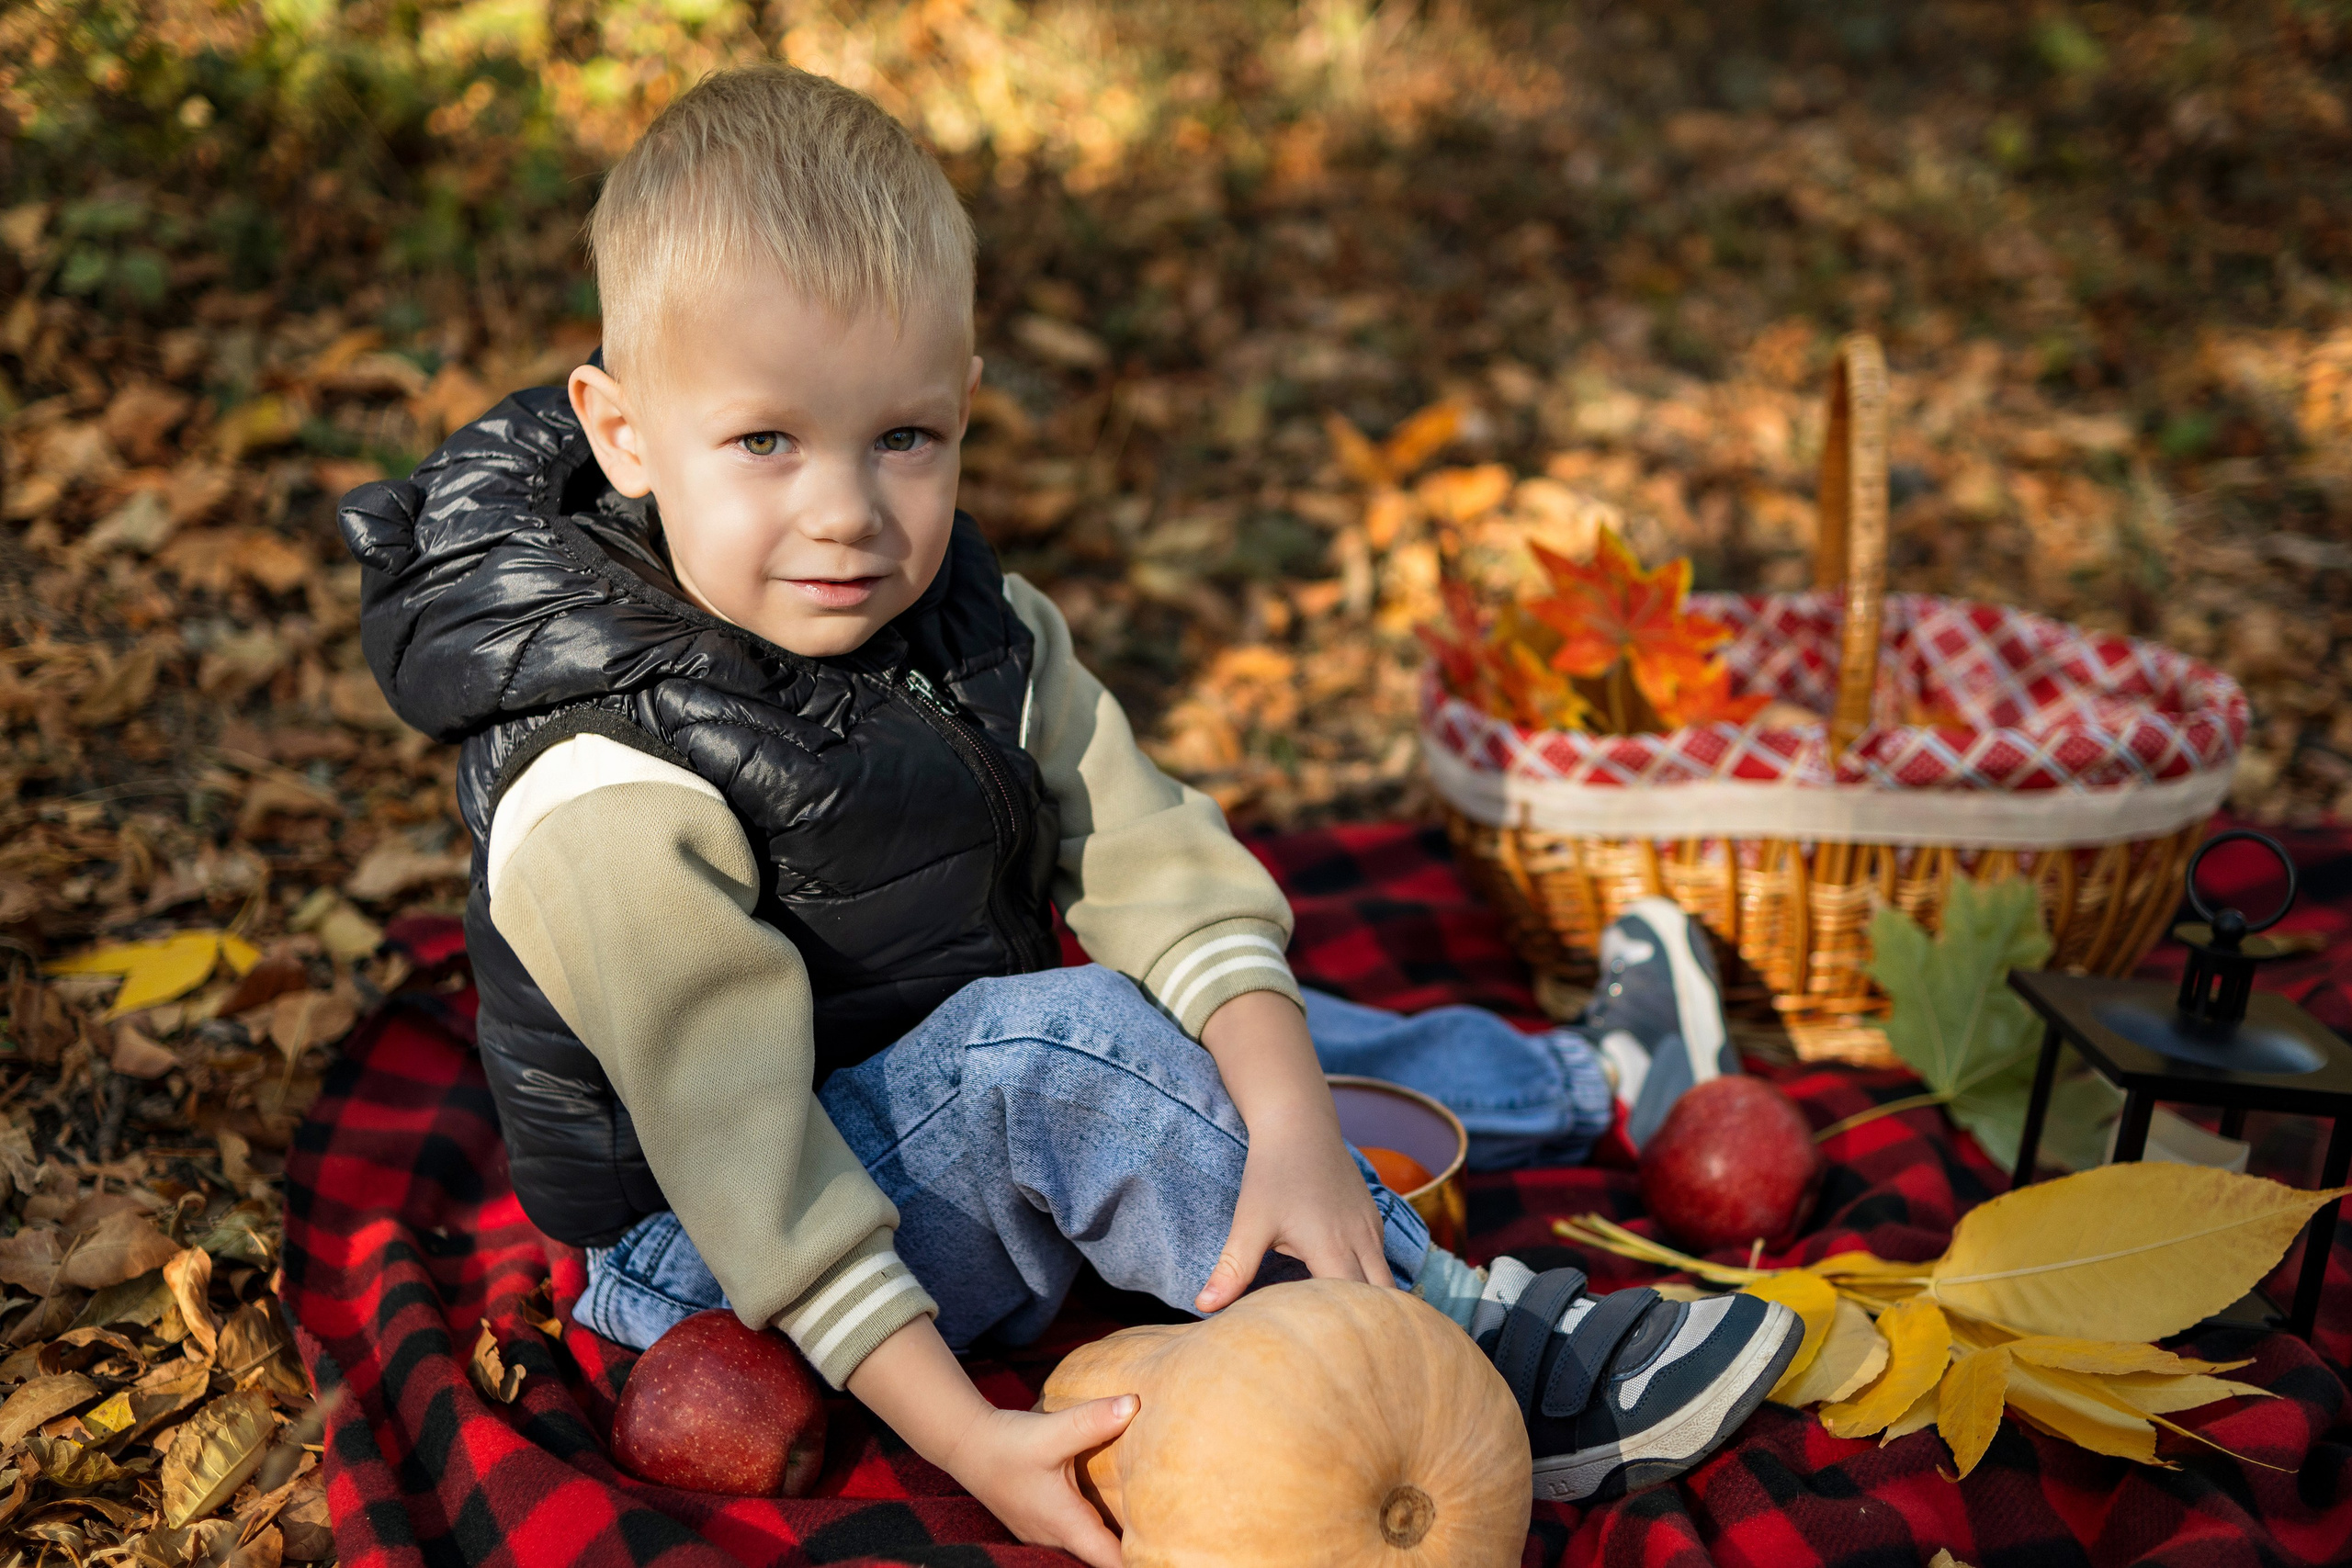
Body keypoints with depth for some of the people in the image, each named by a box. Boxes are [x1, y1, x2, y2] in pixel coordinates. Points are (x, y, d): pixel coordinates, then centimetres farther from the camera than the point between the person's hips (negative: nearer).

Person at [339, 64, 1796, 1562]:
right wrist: (965, 1434, -31)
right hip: (716, 1266, -8)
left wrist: (1294, 1127, -29)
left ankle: (1580, 1081, 27)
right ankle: (1474, 1353, -20)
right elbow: (741, 1156, -30)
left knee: (1247, 1037, 7)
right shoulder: (613, 803, -30)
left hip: (933, 1104, 8)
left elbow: (1158, 867, -15)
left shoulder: (975, 626, -7)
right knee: (1053, 1043, -29)